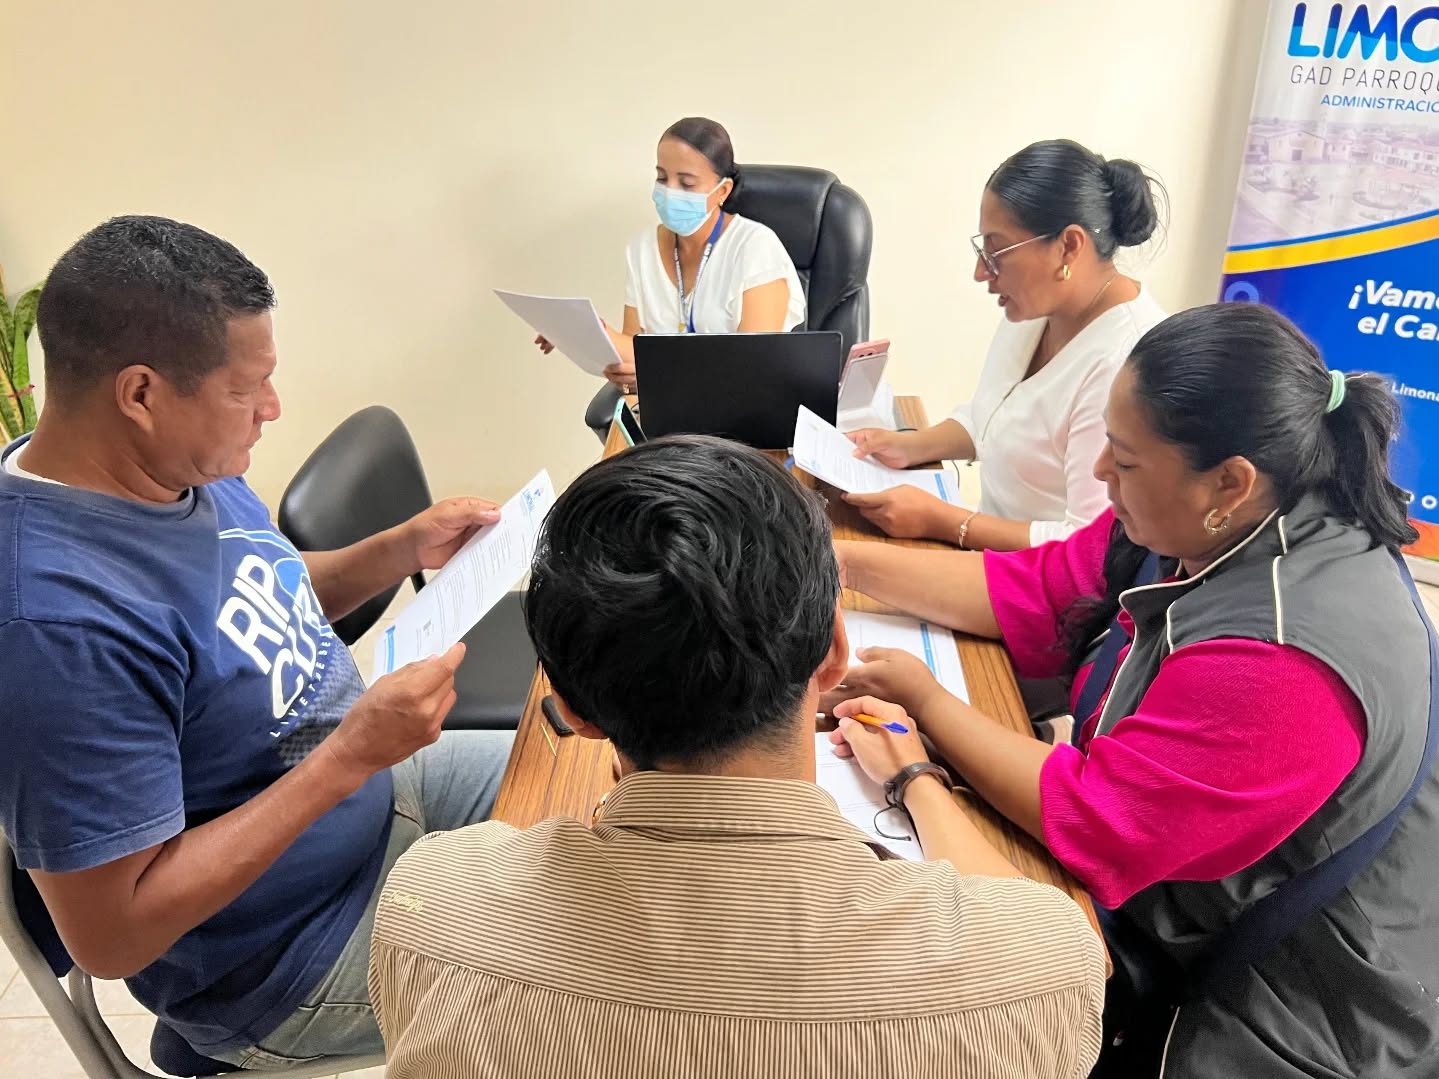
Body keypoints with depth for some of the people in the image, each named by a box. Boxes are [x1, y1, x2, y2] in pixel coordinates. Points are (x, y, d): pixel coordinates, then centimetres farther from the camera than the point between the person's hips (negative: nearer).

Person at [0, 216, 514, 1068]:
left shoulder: (181, 465, -9)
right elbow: (109, 934, -29)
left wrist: (405, 548, -6)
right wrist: (352, 755, -32)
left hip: (369, 787, 8)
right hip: (287, 966, -7)